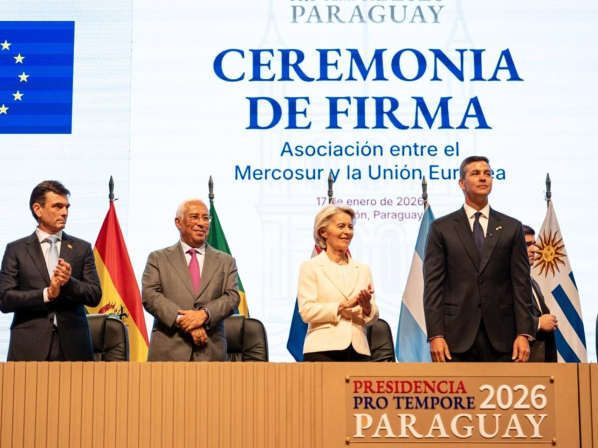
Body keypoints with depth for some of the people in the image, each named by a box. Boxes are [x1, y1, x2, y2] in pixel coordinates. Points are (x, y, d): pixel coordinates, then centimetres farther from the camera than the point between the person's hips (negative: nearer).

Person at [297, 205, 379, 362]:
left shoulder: (362, 269, 15)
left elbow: (372, 318, 13)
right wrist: (344, 305, -15)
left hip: (358, 352, 3)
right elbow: (307, 311, -7)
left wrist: (367, 306, -9)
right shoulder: (310, 267, 5)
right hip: (323, 351, -3)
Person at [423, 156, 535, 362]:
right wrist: (435, 335, -8)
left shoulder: (512, 227, 10)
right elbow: (433, 285, 1)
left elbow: (521, 284, 6)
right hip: (457, 335, -1)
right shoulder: (441, 228, 6)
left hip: (500, 337, 1)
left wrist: (524, 334, -3)